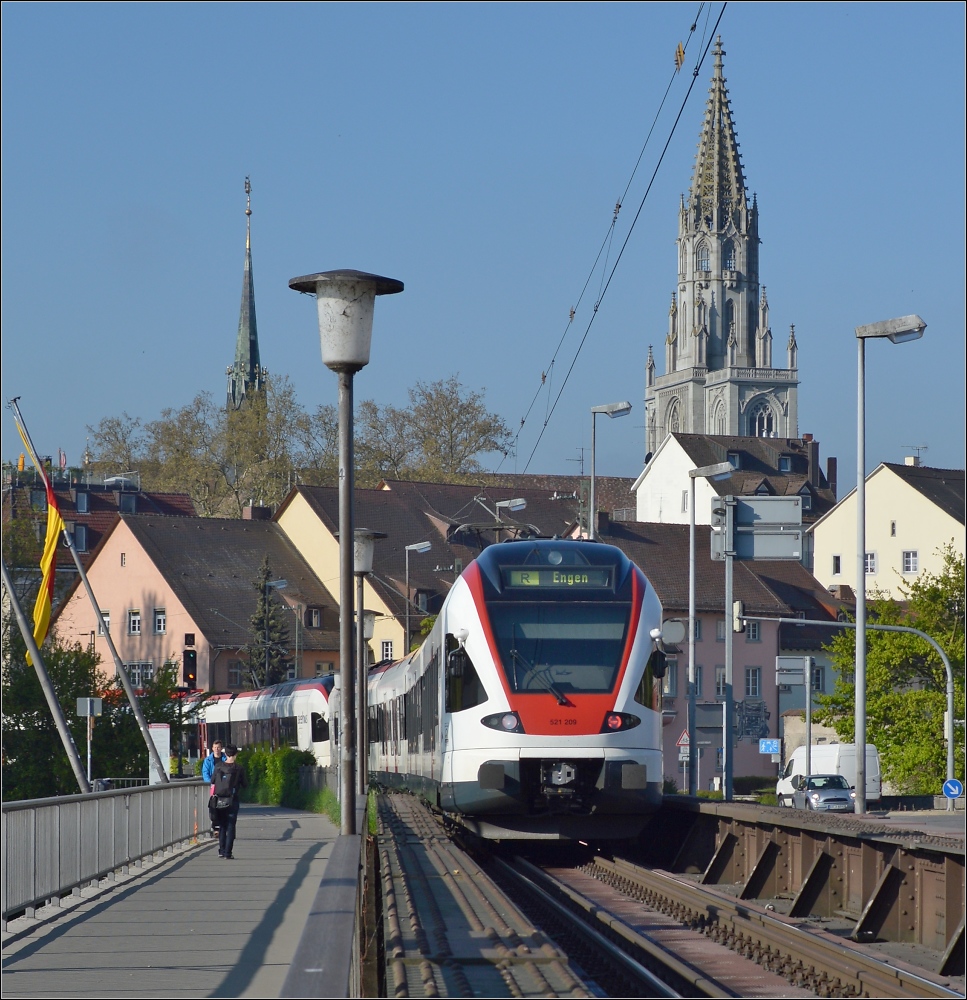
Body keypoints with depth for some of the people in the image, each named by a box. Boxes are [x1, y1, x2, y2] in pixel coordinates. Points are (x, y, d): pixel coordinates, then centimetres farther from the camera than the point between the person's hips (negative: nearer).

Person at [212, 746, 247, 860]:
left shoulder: (218, 766, -2)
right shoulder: (239, 768, -8)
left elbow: (213, 781, 7)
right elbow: (245, 785, -1)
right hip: (232, 800, -2)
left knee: (222, 826, 15)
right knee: (230, 827, 1)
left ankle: (221, 850, 15)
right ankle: (228, 853, -5)